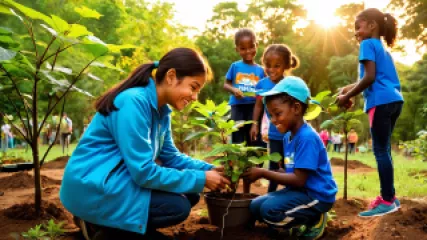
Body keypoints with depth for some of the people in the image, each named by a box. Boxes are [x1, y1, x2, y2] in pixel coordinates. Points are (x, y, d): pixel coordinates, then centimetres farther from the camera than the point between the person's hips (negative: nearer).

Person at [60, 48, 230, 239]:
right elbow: (143, 172, -26)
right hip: (93, 186, -9)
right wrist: (201, 179, -20)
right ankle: (100, 223, -2)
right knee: (178, 206, -18)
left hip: (119, 179, 9)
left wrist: (209, 170, -3)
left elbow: (170, 156, 12)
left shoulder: (162, 110, 4)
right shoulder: (134, 102, -24)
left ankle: (111, 222, 8)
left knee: (189, 194, 3)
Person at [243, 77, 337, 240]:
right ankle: (308, 217, 12)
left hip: (316, 195, -9)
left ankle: (314, 219, -2)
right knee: (256, 207, 4)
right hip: (300, 191, 10)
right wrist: (264, 173, -5)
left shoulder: (307, 137, -23)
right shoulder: (288, 137, 7)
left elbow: (299, 179, -25)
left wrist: (263, 173, -22)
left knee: (270, 210, -27)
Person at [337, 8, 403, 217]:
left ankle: (387, 201, -4)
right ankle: (389, 196, 19)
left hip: (381, 102, -9)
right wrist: (351, 88, 21)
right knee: (384, 150, 13)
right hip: (394, 100, 9)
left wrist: (347, 96, -6)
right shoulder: (383, 49, 24)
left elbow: (370, 77, -13)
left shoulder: (368, 44, -3)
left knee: (381, 151, -7)